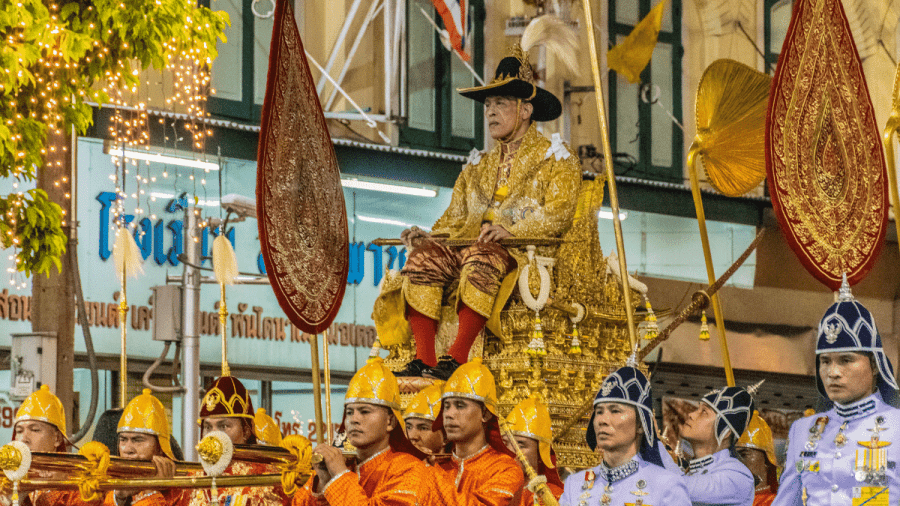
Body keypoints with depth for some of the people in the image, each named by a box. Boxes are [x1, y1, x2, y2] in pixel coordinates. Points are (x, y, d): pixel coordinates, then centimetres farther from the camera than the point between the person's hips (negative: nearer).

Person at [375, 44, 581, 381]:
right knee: (424, 258, -26)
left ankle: (457, 357, -46)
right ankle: (424, 361, -38)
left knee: (482, 256, -39)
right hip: (469, 249, 5)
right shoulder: (479, 166, 30)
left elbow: (557, 216, -5)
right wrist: (429, 236, 0)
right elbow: (456, 218, 22)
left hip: (525, 255, -5)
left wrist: (512, 229, -21)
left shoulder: (555, 159, 11)